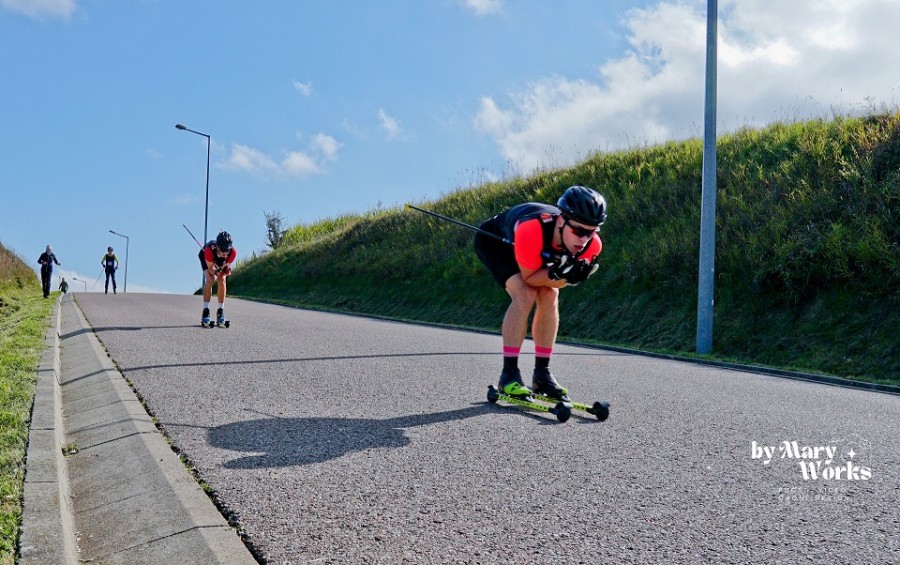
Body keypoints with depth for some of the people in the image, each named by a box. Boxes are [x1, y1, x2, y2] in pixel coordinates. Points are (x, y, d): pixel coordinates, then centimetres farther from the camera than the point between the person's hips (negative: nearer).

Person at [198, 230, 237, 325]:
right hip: (205, 257, -2)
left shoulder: (233, 252, -39)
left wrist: (226, 270, -47)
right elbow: (210, 268, -33)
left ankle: (220, 311, -7)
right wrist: (216, 272, -54)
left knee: (222, 280, -16)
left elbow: (227, 265, -24)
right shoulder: (209, 250, -45)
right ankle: (205, 311, -18)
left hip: (222, 262, 2)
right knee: (210, 279, -22)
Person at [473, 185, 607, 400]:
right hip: (494, 239, -5)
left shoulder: (591, 245, -29)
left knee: (549, 297, -10)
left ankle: (541, 374, 3)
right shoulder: (532, 230, -45)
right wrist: (558, 275, -46)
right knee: (525, 295, -23)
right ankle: (509, 374, -16)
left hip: (540, 250, 6)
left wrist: (566, 275, -37)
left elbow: (558, 282, -16)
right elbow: (529, 277, -31)